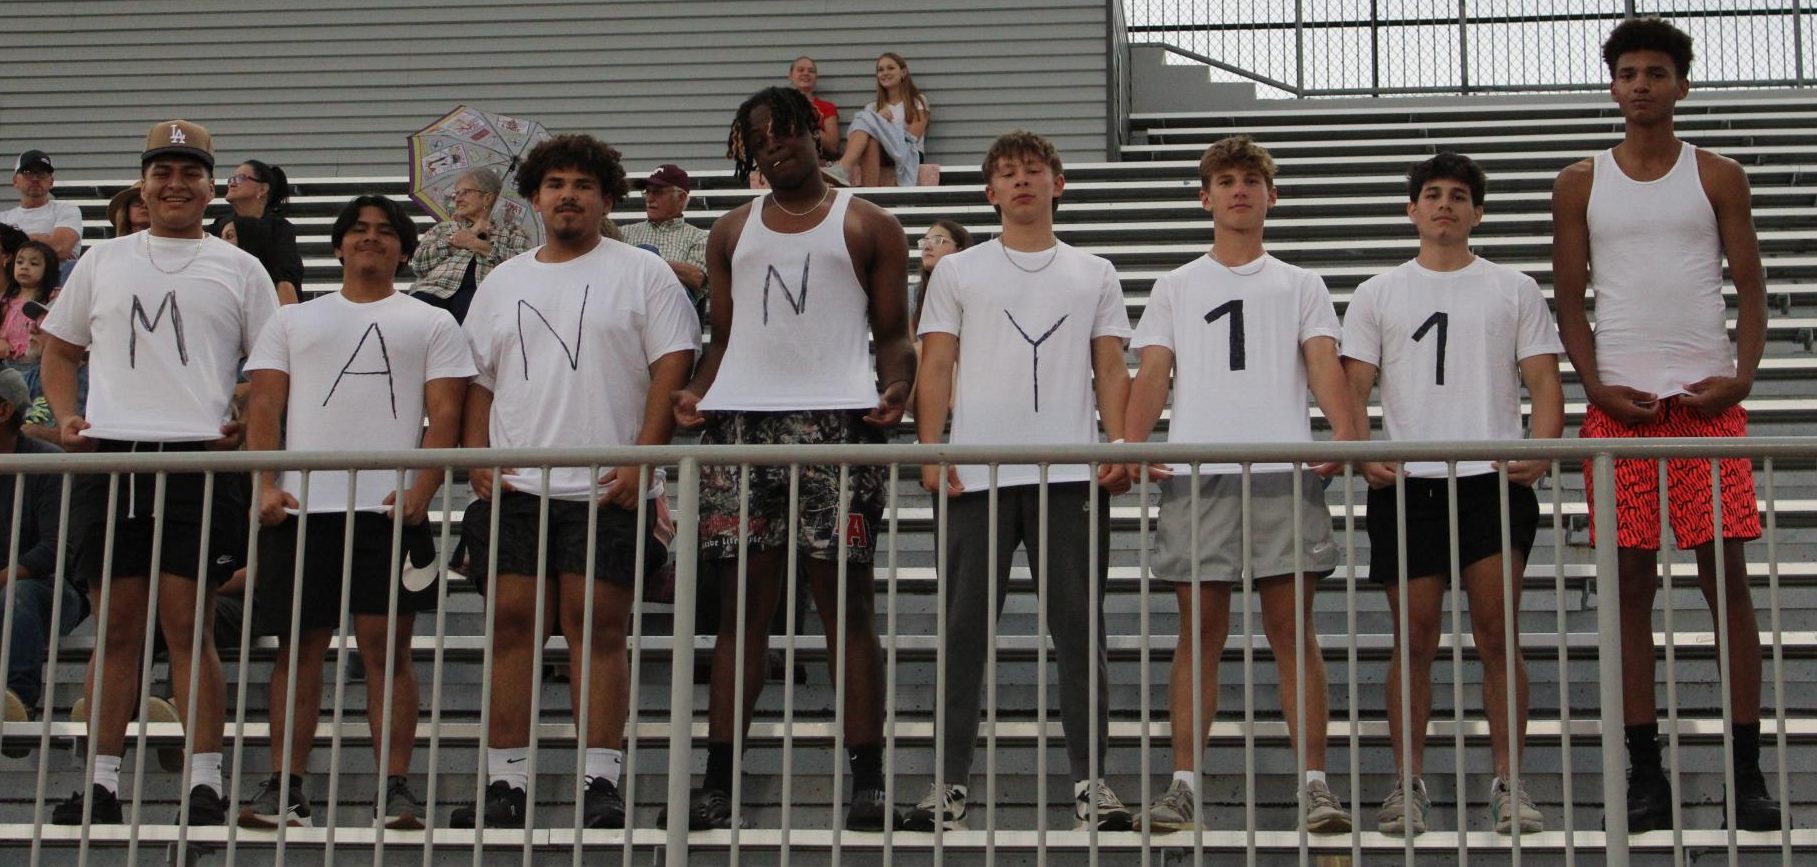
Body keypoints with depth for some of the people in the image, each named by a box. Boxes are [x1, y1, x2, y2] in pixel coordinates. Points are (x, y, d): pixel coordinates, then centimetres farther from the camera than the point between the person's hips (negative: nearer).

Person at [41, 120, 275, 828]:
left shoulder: (238, 269, 10)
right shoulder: (103, 261, 17)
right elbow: (60, 348, 23)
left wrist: (247, 422, -7)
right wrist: (65, 416, 7)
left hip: (198, 461, -3)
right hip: (108, 458, 3)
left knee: (189, 627, -4)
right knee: (115, 627, 6)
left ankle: (205, 782, 1)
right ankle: (101, 782, 12)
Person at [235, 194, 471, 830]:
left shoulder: (432, 324, 14)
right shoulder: (293, 320, 20)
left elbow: (444, 415, 5)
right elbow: (265, 407, 12)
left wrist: (421, 489, -11)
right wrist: (266, 485, -4)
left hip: (390, 509, -2)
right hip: (300, 507, 2)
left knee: (387, 647, -4)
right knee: (299, 648, 4)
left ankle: (394, 789, -1)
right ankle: (284, 787, 8)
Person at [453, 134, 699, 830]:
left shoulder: (642, 274, 5)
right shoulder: (501, 283, 19)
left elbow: (672, 368, -3)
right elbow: (477, 381, 19)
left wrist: (641, 458, -13)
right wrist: (478, 459, 4)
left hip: (606, 487, -4)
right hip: (512, 487, 4)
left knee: (598, 628, -5)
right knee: (510, 623, 1)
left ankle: (602, 780, -1)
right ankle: (506, 781, 6)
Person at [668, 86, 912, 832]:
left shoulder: (868, 226, 11)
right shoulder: (732, 233, 21)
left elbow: (893, 332, 7)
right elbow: (722, 336, 20)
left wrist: (896, 390, -14)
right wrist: (696, 395, 0)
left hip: (837, 421, -3)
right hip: (740, 422, 3)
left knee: (847, 602, -4)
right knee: (741, 604, 3)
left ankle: (867, 780, -1)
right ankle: (718, 782, 5)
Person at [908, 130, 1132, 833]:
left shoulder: (1094, 275, 16)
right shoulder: (957, 272, 13)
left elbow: (1110, 369, 12)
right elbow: (935, 368, 8)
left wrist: (1121, 448, -3)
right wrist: (932, 453, -5)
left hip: (1072, 474, 0)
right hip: (976, 475, 0)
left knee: (1079, 628, 1)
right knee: (964, 628, 2)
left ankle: (1091, 777, 7)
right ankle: (950, 778, 8)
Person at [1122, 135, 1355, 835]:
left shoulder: (1300, 285, 17)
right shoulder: (1175, 287, 19)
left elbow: (1324, 364, 4)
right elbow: (1152, 372, 9)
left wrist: (1346, 435, -15)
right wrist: (1131, 445, -9)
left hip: (1285, 471, -1)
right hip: (1194, 473, 1)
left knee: (1293, 627, -4)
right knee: (1200, 629, 0)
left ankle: (1315, 783, -2)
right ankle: (1184, 784, 3)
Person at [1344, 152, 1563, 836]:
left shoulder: (1515, 290, 13)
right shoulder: (1378, 294, 14)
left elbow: (1543, 378, 7)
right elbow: (1355, 385, 8)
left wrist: (1539, 452, -11)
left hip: (1495, 479, 0)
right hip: (1406, 483, 1)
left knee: (1498, 636, -3)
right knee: (1414, 639, 2)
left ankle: (1509, 784, 4)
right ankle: (1408, 785, 10)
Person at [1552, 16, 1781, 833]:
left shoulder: (1717, 177, 9)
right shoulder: (1580, 183, 9)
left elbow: (1750, 285, 7)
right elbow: (1570, 300, 8)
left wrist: (1742, 373, -9)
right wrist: (1599, 389, -5)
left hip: (1707, 400, 0)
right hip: (1620, 403, 1)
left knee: (1726, 573, -3)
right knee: (1631, 581, 1)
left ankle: (1746, 767, 1)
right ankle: (1645, 770, 7)